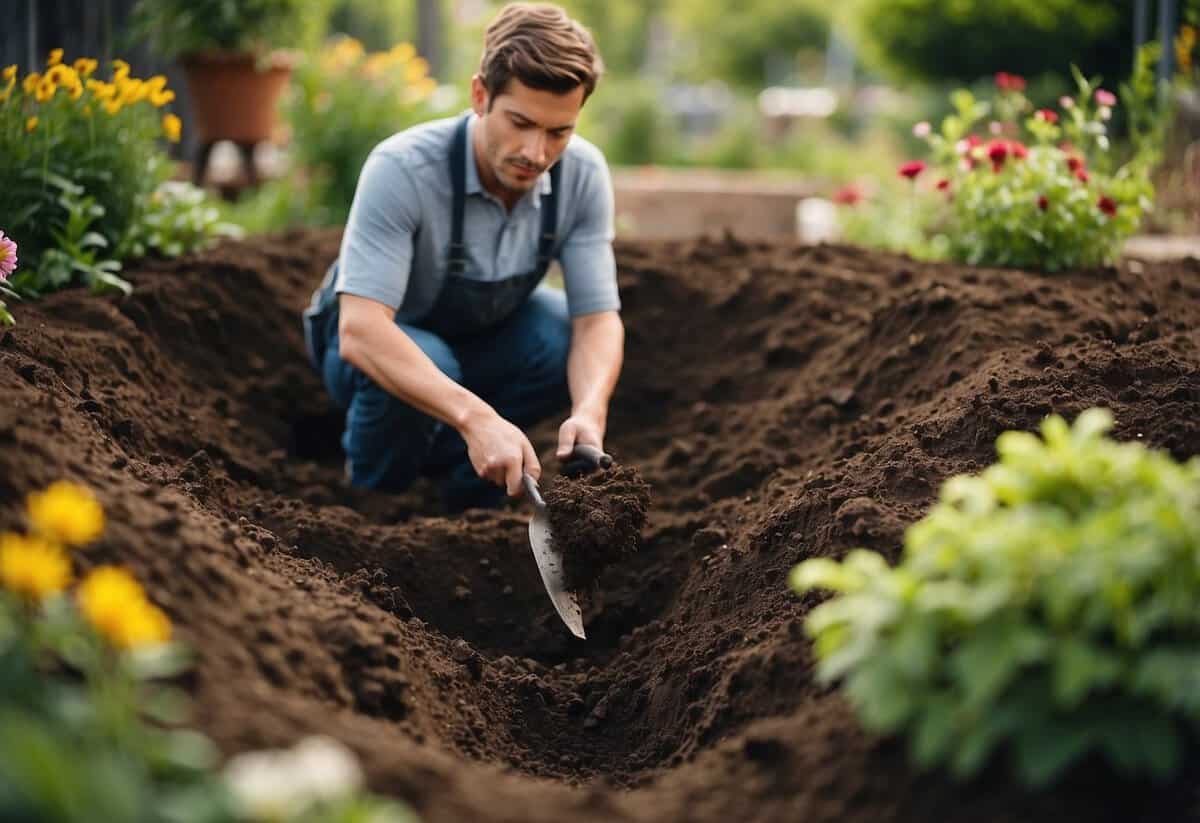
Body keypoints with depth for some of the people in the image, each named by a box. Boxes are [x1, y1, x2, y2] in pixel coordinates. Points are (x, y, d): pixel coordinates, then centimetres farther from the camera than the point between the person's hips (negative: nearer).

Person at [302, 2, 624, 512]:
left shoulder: (583, 173, -21)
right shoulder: (402, 169, -35)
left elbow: (597, 316, -21)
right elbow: (361, 331, -43)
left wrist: (590, 412, -44)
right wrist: (476, 417, -56)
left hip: (483, 339, 4)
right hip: (380, 342, -4)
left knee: (576, 346, -24)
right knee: (428, 360, -37)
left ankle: (458, 469, 1)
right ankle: (373, 498, -5)